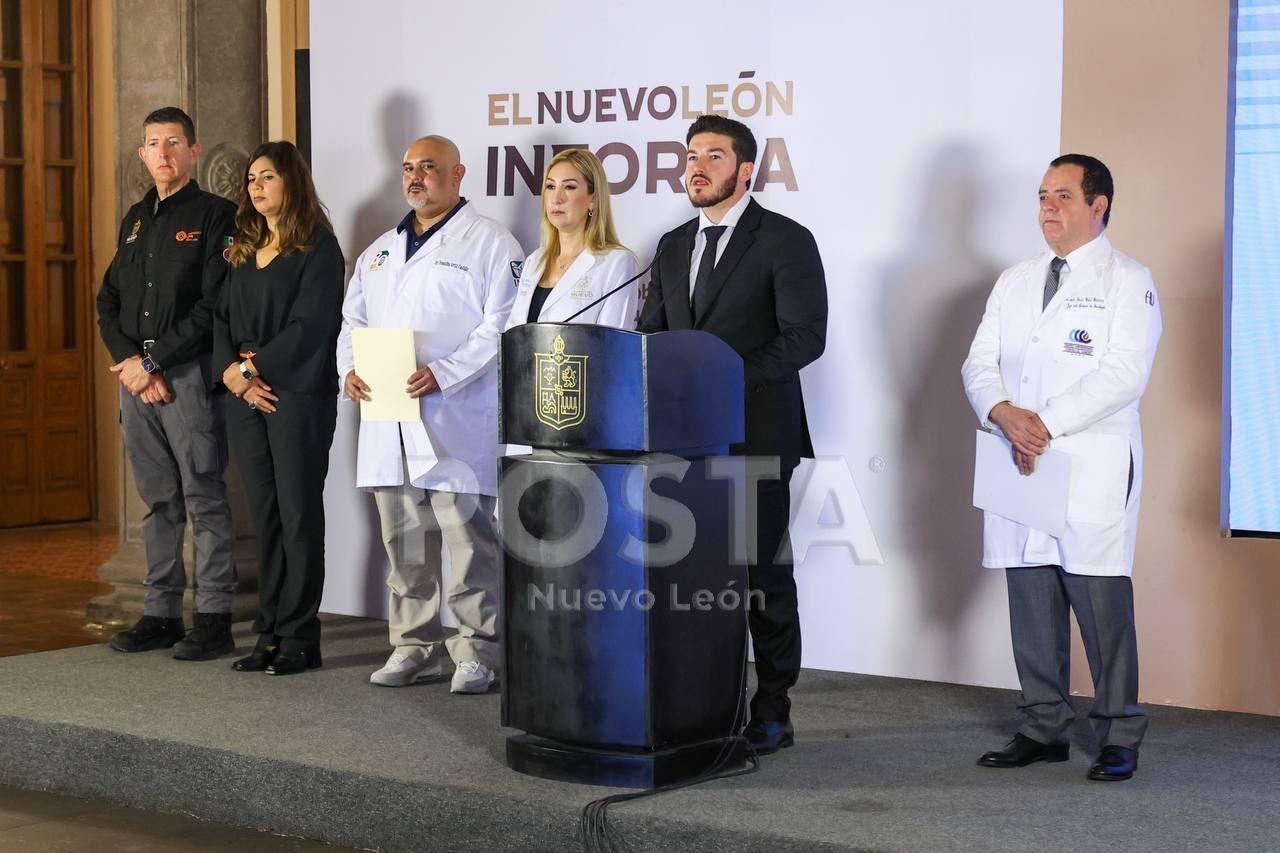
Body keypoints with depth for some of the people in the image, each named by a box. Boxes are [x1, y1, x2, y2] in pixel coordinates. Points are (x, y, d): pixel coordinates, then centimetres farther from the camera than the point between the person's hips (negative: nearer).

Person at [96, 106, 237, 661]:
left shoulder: (214, 216, -3)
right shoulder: (135, 219, 19)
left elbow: (214, 306, -12)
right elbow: (109, 302, 16)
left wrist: (154, 360, -13)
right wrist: (129, 360, -2)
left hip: (189, 375, -6)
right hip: (136, 374, 7)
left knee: (204, 498, -3)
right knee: (158, 501, 10)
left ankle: (214, 619, 1)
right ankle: (161, 614, 16)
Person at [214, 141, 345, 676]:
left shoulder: (317, 246, -4)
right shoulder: (244, 251, 18)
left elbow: (309, 326, -13)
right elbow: (223, 320, 14)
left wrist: (252, 366, -11)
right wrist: (231, 372, -4)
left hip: (298, 395, -7)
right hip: (246, 397, 7)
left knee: (298, 514, -3)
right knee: (264, 516, 8)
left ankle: (299, 638, 2)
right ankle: (270, 633, 13)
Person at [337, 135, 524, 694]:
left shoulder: (490, 244, 0)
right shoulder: (380, 251, 22)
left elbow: (501, 328, -9)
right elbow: (353, 321, 22)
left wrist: (444, 373, -19)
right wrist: (349, 370, 2)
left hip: (456, 421, -6)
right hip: (386, 418, 7)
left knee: (467, 535, -6)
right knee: (403, 540, 10)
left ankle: (477, 651, 3)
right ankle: (414, 647, 18)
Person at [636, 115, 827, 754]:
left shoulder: (785, 241, -3)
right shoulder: (674, 246, 17)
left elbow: (805, 336, -10)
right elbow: (650, 333, 18)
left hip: (755, 435, -5)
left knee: (763, 575, 1)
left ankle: (771, 712, 9)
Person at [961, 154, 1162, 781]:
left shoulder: (1128, 281, 1)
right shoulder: (1014, 282, 19)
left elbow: (1123, 374, -11)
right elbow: (980, 364, 12)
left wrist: (1046, 424, -16)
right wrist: (1004, 413, -9)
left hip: (1092, 470, -5)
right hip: (1020, 469, 5)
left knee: (1101, 603, -5)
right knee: (1031, 604, 8)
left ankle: (1118, 737, 6)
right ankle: (1042, 729, 18)